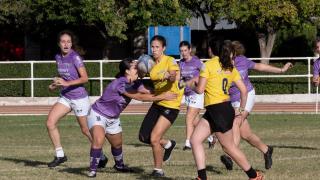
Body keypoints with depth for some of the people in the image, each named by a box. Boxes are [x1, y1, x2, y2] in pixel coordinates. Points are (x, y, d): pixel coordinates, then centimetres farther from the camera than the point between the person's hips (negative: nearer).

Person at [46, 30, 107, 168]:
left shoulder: (75, 57, -16)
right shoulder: (58, 57, 5)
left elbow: (84, 78, -21)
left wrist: (67, 83, -29)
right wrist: (56, 85, 3)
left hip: (79, 98, -7)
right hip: (65, 97, 7)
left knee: (86, 130, 4)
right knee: (50, 122, -8)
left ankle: (101, 156, 22)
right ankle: (60, 155, 2)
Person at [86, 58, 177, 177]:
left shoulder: (134, 83, -5)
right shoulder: (120, 84, -31)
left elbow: (147, 93, -16)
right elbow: (139, 97, -32)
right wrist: (162, 97, -32)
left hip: (113, 118, 9)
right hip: (98, 114, -9)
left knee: (117, 144, 21)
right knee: (99, 139, -30)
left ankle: (119, 165, 48)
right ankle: (92, 170, -18)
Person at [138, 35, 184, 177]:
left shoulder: (170, 61, -15)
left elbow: (174, 76, -33)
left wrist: (171, 76, -56)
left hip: (171, 105, -7)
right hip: (157, 103, 7)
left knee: (154, 139, -13)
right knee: (143, 137, 6)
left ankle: (158, 170, 7)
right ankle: (168, 144, 34)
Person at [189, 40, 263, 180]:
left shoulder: (208, 65, -8)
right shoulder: (231, 69, 10)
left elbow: (200, 89, -10)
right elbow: (244, 90, 8)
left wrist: (192, 85, 13)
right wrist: (241, 110, 19)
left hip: (219, 110, -7)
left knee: (228, 147, 4)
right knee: (195, 140, 6)